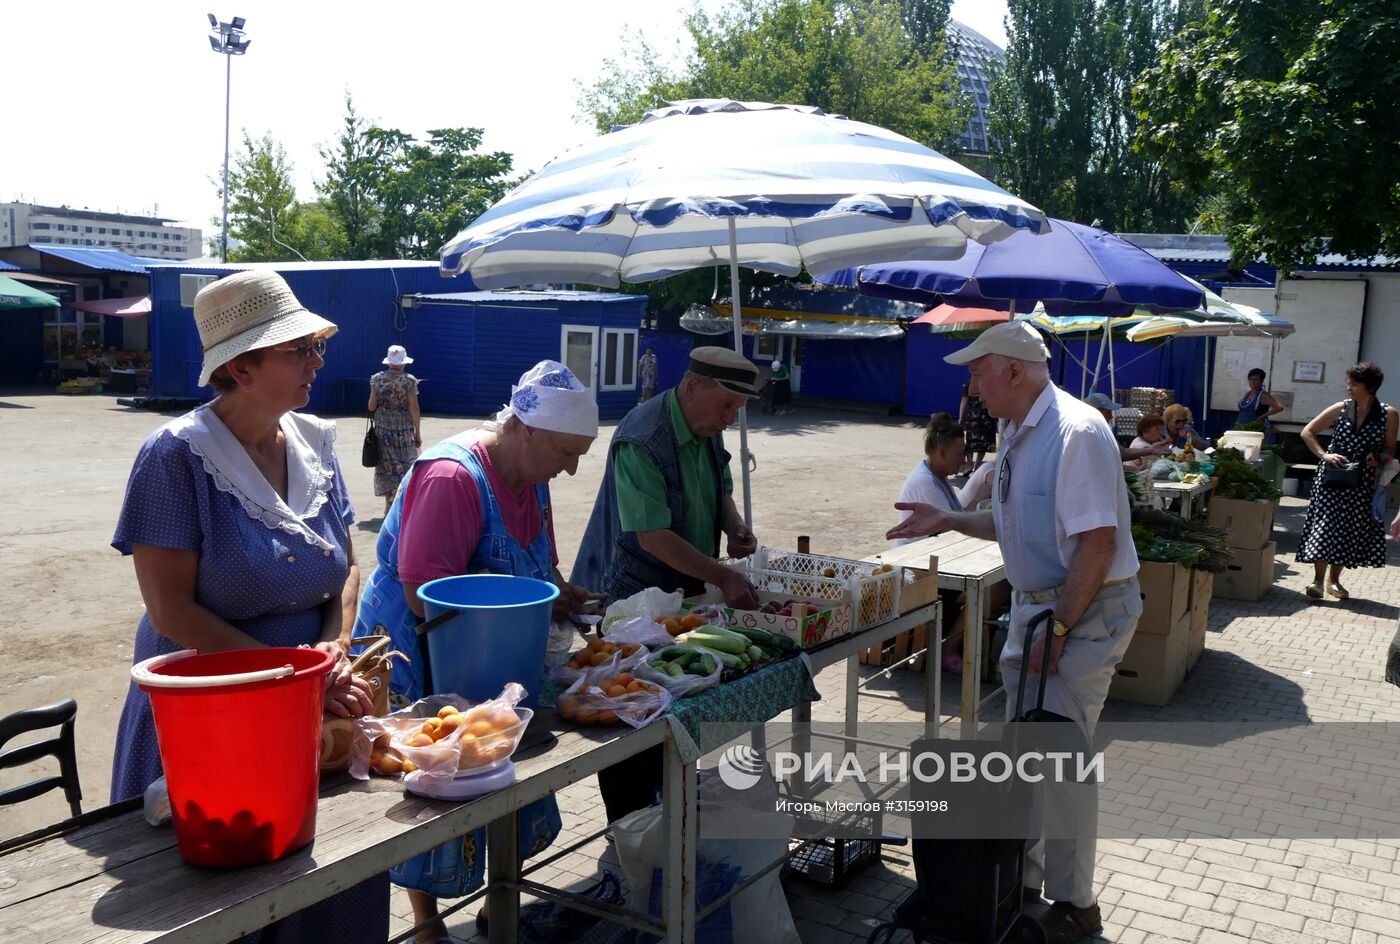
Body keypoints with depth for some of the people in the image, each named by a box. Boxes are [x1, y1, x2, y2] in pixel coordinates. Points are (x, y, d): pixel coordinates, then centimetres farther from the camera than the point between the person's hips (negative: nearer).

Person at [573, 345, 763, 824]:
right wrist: (722, 577, -29)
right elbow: (652, 535, -28)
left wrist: (734, 525, 0)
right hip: (628, 599, -8)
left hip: (679, 592, 9)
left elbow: (721, 488, 22)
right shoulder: (641, 440, -24)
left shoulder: (707, 431, 4)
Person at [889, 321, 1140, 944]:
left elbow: (1097, 542, -24)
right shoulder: (1017, 435, 10)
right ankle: (1022, 877, 31)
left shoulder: (1075, 432, -20)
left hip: (1084, 612, -9)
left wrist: (1059, 627, -21)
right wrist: (948, 521, 13)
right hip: (1034, 605, 9)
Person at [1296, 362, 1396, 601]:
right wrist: (1324, 455, -11)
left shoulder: (1388, 414, -2)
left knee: (1351, 529, 8)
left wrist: (1380, 458, -15)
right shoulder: (1340, 409, -2)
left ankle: (1334, 580, 22)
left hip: (1362, 483, 1)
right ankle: (1318, 579, 0)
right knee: (1325, 526, -6)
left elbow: (1390, 447, 6)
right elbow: (1307, 432, 2)